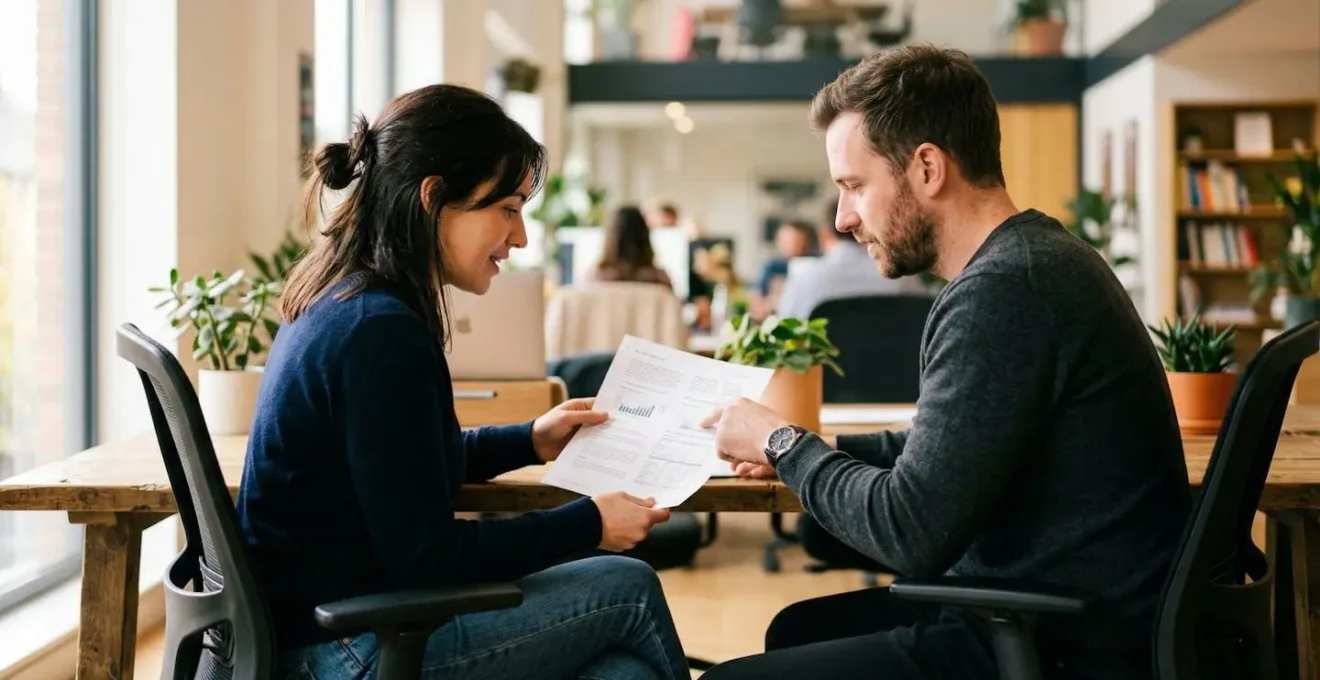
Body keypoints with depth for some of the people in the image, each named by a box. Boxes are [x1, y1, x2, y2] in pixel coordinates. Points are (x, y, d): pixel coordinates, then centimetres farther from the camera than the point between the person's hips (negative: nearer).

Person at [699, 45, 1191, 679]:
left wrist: (784, 444, -8)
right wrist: (821, 448, 7)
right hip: (1072, 612, 10)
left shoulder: (1003, 289, -23)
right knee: (797, 628, 22)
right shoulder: (1030, 254, 9)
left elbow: (912, 532, -23)